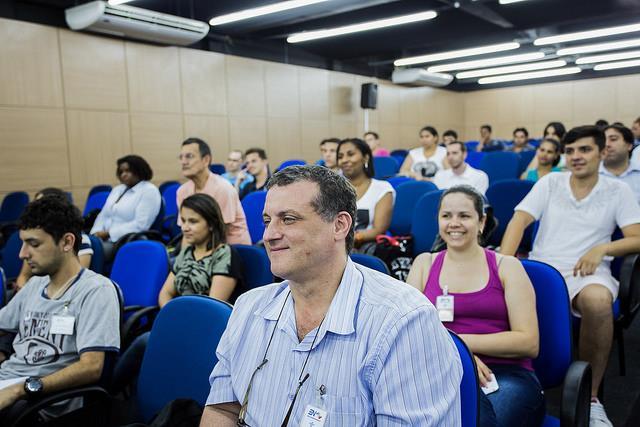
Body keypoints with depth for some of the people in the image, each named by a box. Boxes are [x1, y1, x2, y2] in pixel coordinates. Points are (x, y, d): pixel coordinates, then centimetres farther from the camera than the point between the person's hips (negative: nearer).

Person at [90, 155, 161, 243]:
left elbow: (140, 225, -15)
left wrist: (109, 234, -15)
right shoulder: (117, 189, 21)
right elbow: (103, 215, 18)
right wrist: (97, 233, -3)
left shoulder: (149, 191, -4)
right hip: (104, 239, 7)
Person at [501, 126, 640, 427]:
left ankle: (590, 396, -18)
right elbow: (518, 222, 0)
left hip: (586, 273, -1)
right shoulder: (549, 183, 12)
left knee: (597, 301, -38)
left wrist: (602, 248, -18)